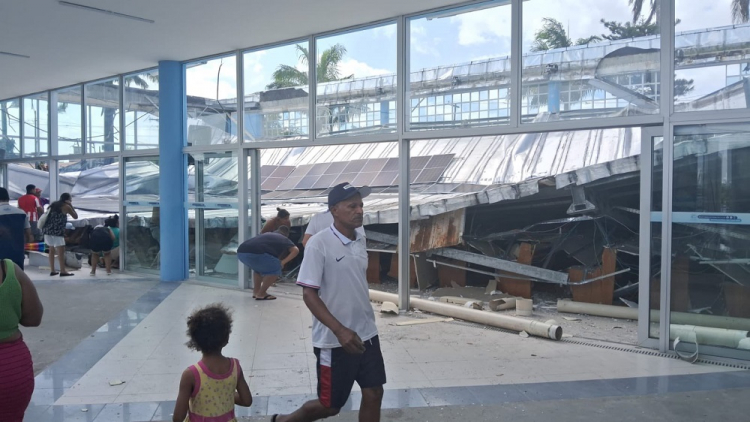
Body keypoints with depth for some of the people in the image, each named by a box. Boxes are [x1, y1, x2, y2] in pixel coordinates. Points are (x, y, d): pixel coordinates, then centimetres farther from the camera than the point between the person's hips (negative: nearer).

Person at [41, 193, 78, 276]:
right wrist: (71, 206, 13)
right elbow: (76, 216, 10)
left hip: (47, 229, 8)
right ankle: (63, 271, -10)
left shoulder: (53, 204, 23)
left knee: (52, 250, 15)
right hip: (56, 231, -8)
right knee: (61, 251, -7)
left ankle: (52, 270, 16)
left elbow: (48, 215, 22)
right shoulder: (66, 206, 3)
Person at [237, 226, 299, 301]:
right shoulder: (284, 239, 22)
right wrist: (283, 262, 8)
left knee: (259, 267, 33)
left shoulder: (267, 235, 40)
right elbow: (295, 250, 4)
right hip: (255, 253, -7)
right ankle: (261, 294, 8)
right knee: (275, 269, 13)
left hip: (241, 252, 7)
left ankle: (256, 291, 27)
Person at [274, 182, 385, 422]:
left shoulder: (360, 241, 5)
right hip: (334, 340, -6)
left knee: (374, 394, 7)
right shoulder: (319, 244, -16)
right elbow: (309, 294, -17)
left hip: (366, 335, 6)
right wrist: (340, 331, -26)